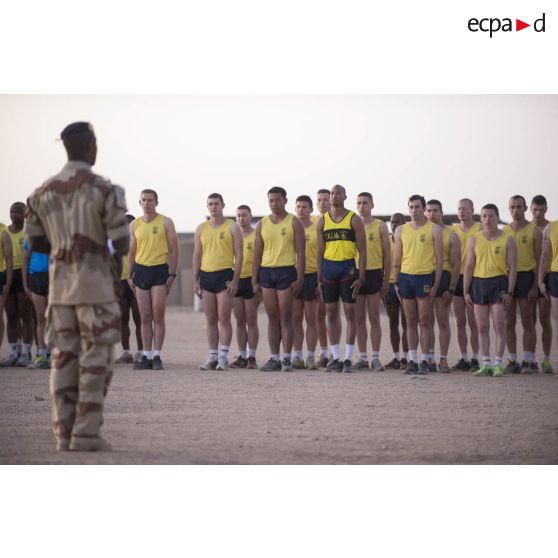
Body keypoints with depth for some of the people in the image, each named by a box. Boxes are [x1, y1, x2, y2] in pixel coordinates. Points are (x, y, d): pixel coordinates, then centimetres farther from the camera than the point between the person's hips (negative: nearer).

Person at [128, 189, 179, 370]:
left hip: (160, 270, -3)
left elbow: (174, 249, 0)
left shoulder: (166, 223, 0)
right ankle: (146, 357, 6)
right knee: (145, 317, 4)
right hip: (141, 270, 3)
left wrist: (172, 274, -8)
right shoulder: (134, 225, 10)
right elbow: (131, 252, 15)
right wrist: (129, 276, 7)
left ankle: (157, 357, -3)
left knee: (158, 316, -6)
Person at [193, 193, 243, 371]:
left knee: (224, 318, -6)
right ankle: (212, 356, 9)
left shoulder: (232, 227, 0)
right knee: (210, 319, 6)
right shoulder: (201, 228, 12)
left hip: (225, 275, -4)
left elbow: (239, 255, -3)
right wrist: (196, 281, 6)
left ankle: (223, 357, -3)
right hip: (206, 275, 4)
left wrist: (235, 280, -11)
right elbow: (197, 256, 13)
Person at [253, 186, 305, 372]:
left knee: (285, 318, -5)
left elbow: (301, 253, -3)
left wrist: (299, 279, -11)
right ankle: (274, 358, 8)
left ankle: (287, 358, -2)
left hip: (286, 271, -4)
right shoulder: (262, 224, 11)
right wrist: (254, 280, 7)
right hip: (266, 272, 4)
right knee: (272, 318, 6)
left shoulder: (294, 223, 0)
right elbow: (257, 254, 13)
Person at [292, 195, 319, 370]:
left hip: (311, 275, -3)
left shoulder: (317, 229, 2)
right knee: (295, 319, 4)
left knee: (311, 319, 0)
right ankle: (297, 356, 8)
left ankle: (311, 357, 3)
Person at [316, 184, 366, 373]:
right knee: (331, 313, 4)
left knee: (350, 312, -3)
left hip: (348, 267, -3)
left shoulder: (354, 219, 0)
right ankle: (335, 358, 9)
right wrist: (319, 278, 6)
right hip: (329, 267, 3)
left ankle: (348, 358, 1)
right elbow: (320, 251, 11)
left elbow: (362, 250, -3)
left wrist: (361, 277, -10)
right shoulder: (323, 221, 9)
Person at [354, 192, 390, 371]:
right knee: (359, 319, 5)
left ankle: (375, 358, 1)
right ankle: (362, 357, 9)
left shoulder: (380, 226, 3)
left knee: (374, 319, -2)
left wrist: (386, 280, -2)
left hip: (374, 273, -3)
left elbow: (386, 254, 3)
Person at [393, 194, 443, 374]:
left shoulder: (434, 229, 1)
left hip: (425, 277, -3)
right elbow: (397, 259, 14)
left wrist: (436, 284, -8)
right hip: (405, 277, 3)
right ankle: (412, 361, 7)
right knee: (411, 321, 5)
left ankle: (424, 361, 1)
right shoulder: (401, 230, 12)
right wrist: (396, 283, 7)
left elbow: (439, 259, -1)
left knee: (424, 321, -3)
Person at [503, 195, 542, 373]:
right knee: (509, 322, 4)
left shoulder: (534, 231, 1)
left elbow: (539, 260, -2)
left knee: (527, 322, -3)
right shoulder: (504, 231, 11)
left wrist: (535, 285, -11)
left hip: (526, 277, -4)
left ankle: (529, 361, 0)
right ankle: (513, 361, 9)